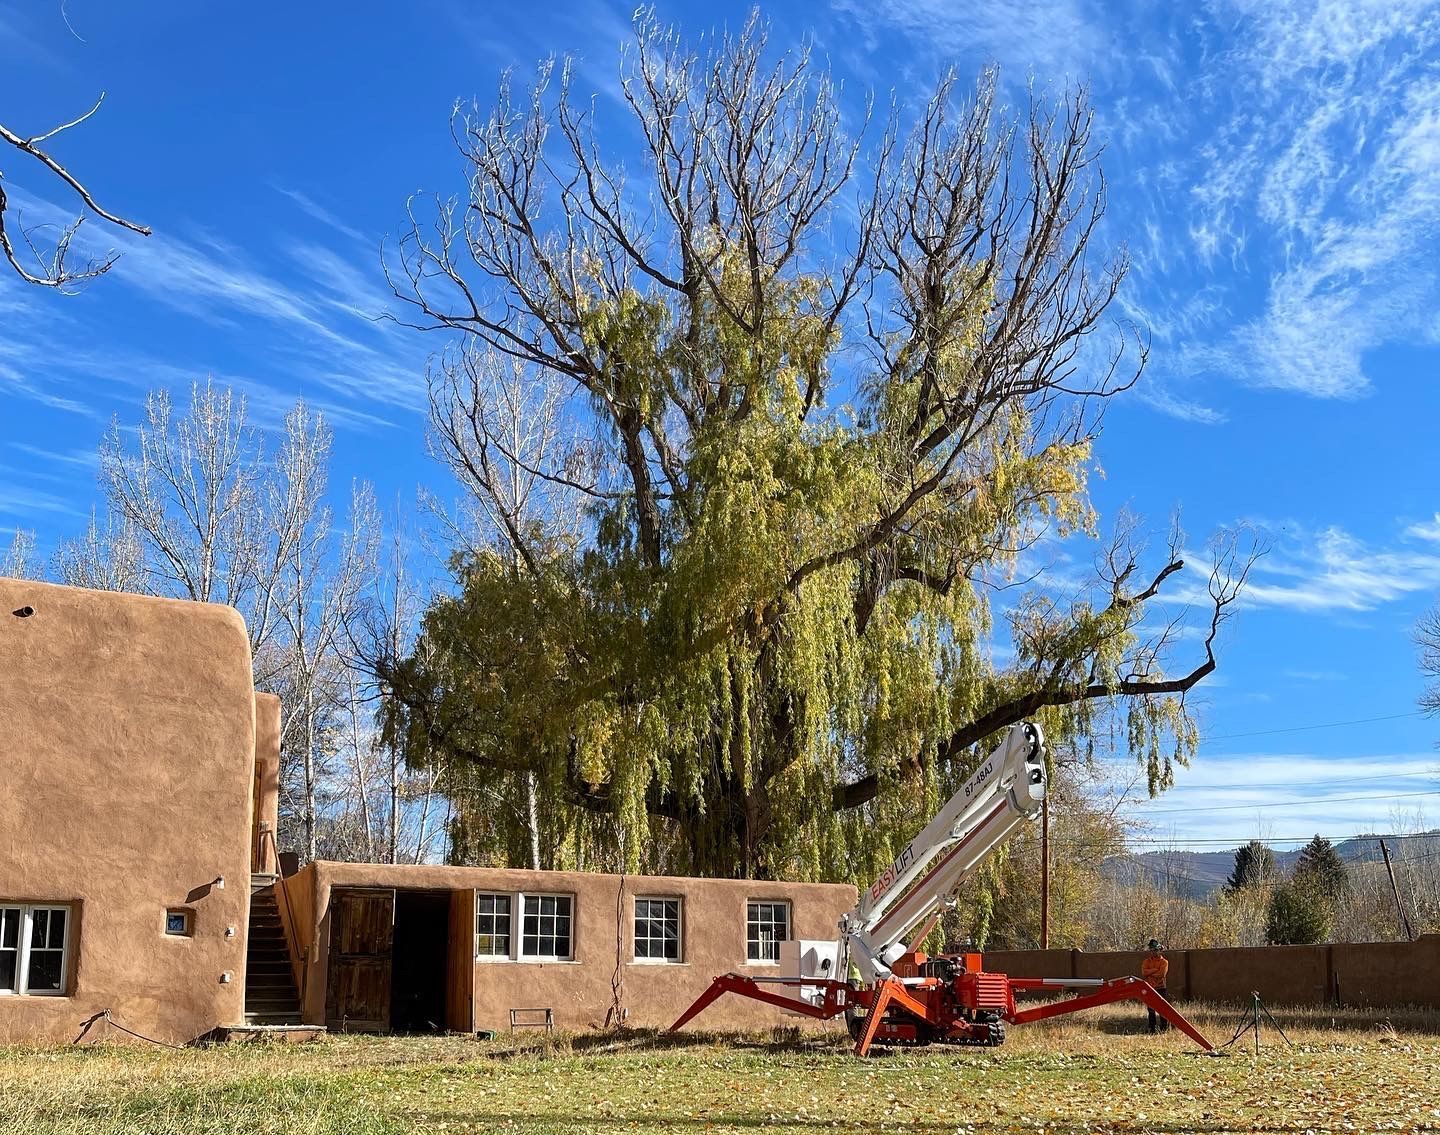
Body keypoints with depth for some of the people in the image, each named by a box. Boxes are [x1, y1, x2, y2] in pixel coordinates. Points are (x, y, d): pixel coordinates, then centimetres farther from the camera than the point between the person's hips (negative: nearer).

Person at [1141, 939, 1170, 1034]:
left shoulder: (1164, 961, 0)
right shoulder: (1147, 961, 11)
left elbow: (1162, 973, -15)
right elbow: (1144, 972, -6)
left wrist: (1150, 973, -9)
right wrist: (1155, 970, -14)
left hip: (1160, 988, -4)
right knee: (1151, 1010, 9)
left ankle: (1164, 1029, -1)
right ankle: (1152, 1029, 16)